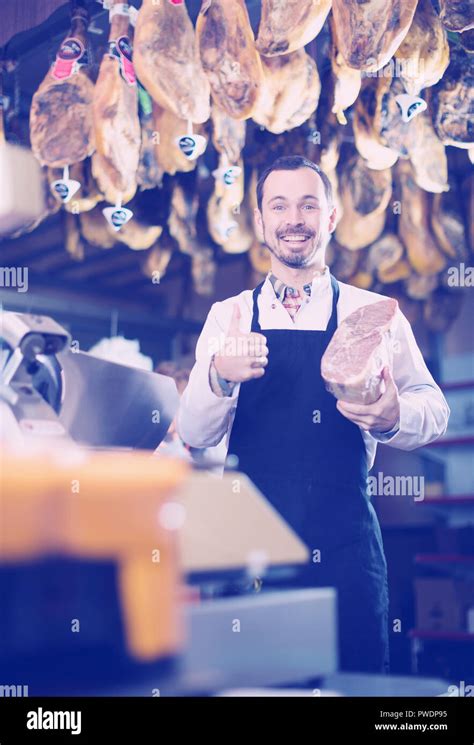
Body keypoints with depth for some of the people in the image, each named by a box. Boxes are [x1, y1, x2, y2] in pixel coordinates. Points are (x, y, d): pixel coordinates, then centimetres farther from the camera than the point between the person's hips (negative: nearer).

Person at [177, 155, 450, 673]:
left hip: (344, 540, 0)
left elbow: (433, 410, 1)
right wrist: (219, 375, -24)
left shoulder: (374, 315, 4)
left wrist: (393, 416, -22)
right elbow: (194, 433, -2)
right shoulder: (228, 316, 6)